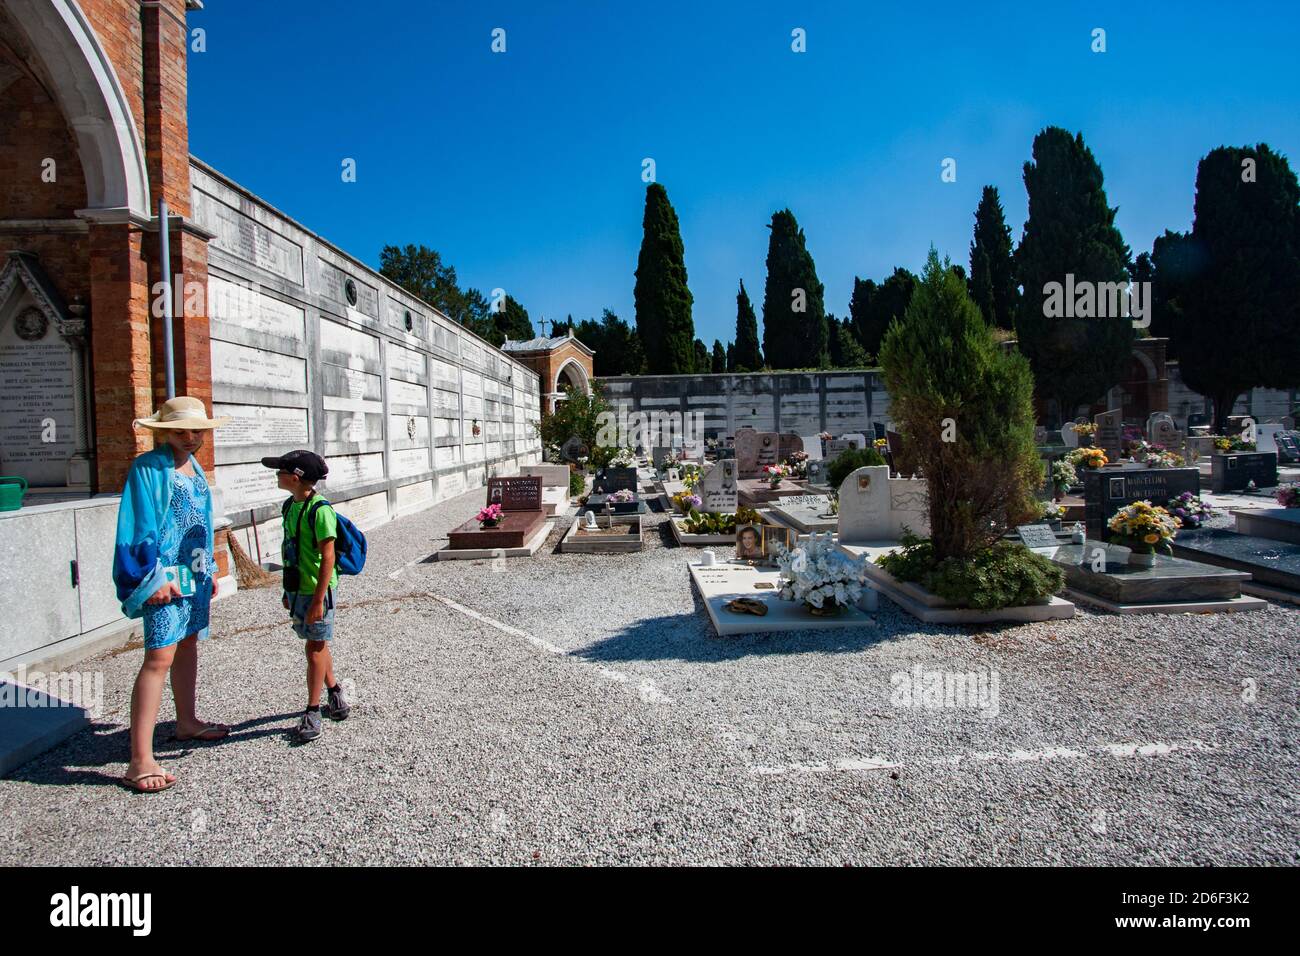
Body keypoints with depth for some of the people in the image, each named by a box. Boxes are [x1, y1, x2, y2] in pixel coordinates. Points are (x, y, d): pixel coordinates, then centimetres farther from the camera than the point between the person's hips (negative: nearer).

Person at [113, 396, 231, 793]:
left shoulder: (194, 468, 14)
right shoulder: (148, 469, -12)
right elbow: (140, 527, -16)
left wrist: (209, 570, 21)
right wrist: (153, 577, -21)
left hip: (194, 574, 9)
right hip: (165, 575, -9)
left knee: (188, 644, 19)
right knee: (159, 656, -13)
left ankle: (186, 721, 36)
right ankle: (140, 760, -12)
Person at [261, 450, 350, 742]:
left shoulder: (319, 510, -19)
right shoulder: (290, 506, 8)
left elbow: (327, 558, -20)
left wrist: (318, 599, -21)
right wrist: (288, 590, 19)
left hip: (316, 589, -8)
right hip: (297, 588, 8)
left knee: (314, 647, 1)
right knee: (317, 645, 18)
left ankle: (312, 711, 11)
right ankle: (334, 691, 35)